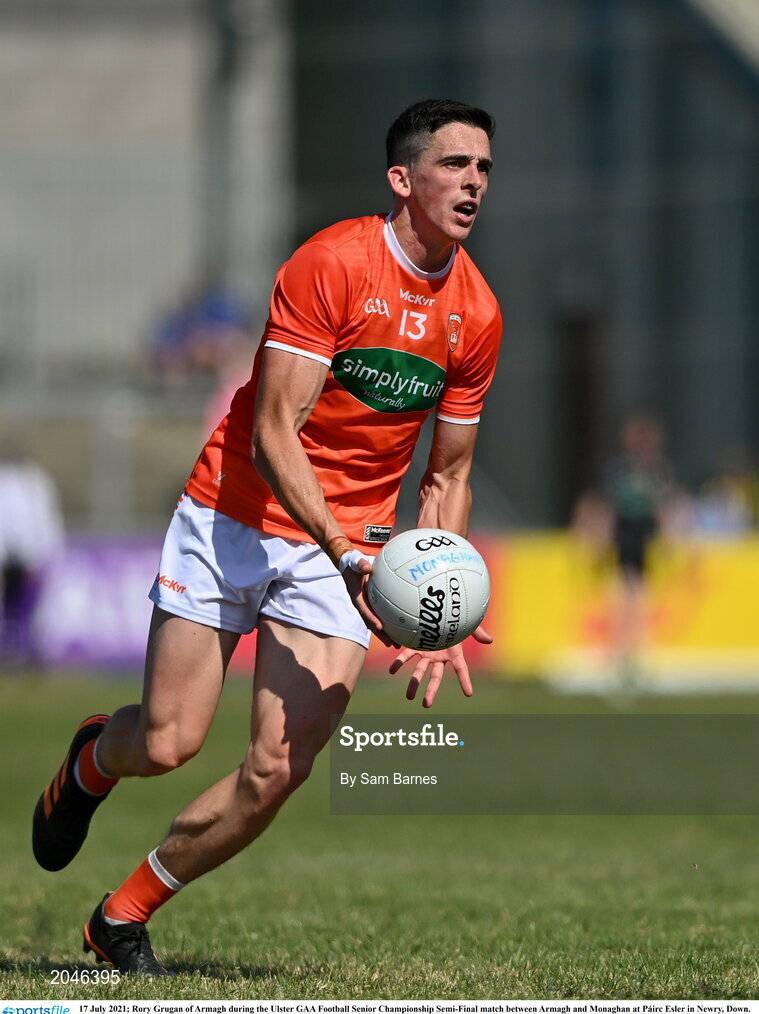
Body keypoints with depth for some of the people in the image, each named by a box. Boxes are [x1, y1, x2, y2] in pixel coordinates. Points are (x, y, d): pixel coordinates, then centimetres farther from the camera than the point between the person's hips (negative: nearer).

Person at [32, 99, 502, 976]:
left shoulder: (476, 314, 1)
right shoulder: (330, 264, -16)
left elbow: (447, 477, 11)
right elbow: (275, 432, -20)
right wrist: (345, 556, -30)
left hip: (348, 549, 4)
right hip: (234, 521, -4)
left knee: (279, 771, -10)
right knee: (167, 744, -5)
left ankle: (125, 914, 11)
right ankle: (92, 762, 35)